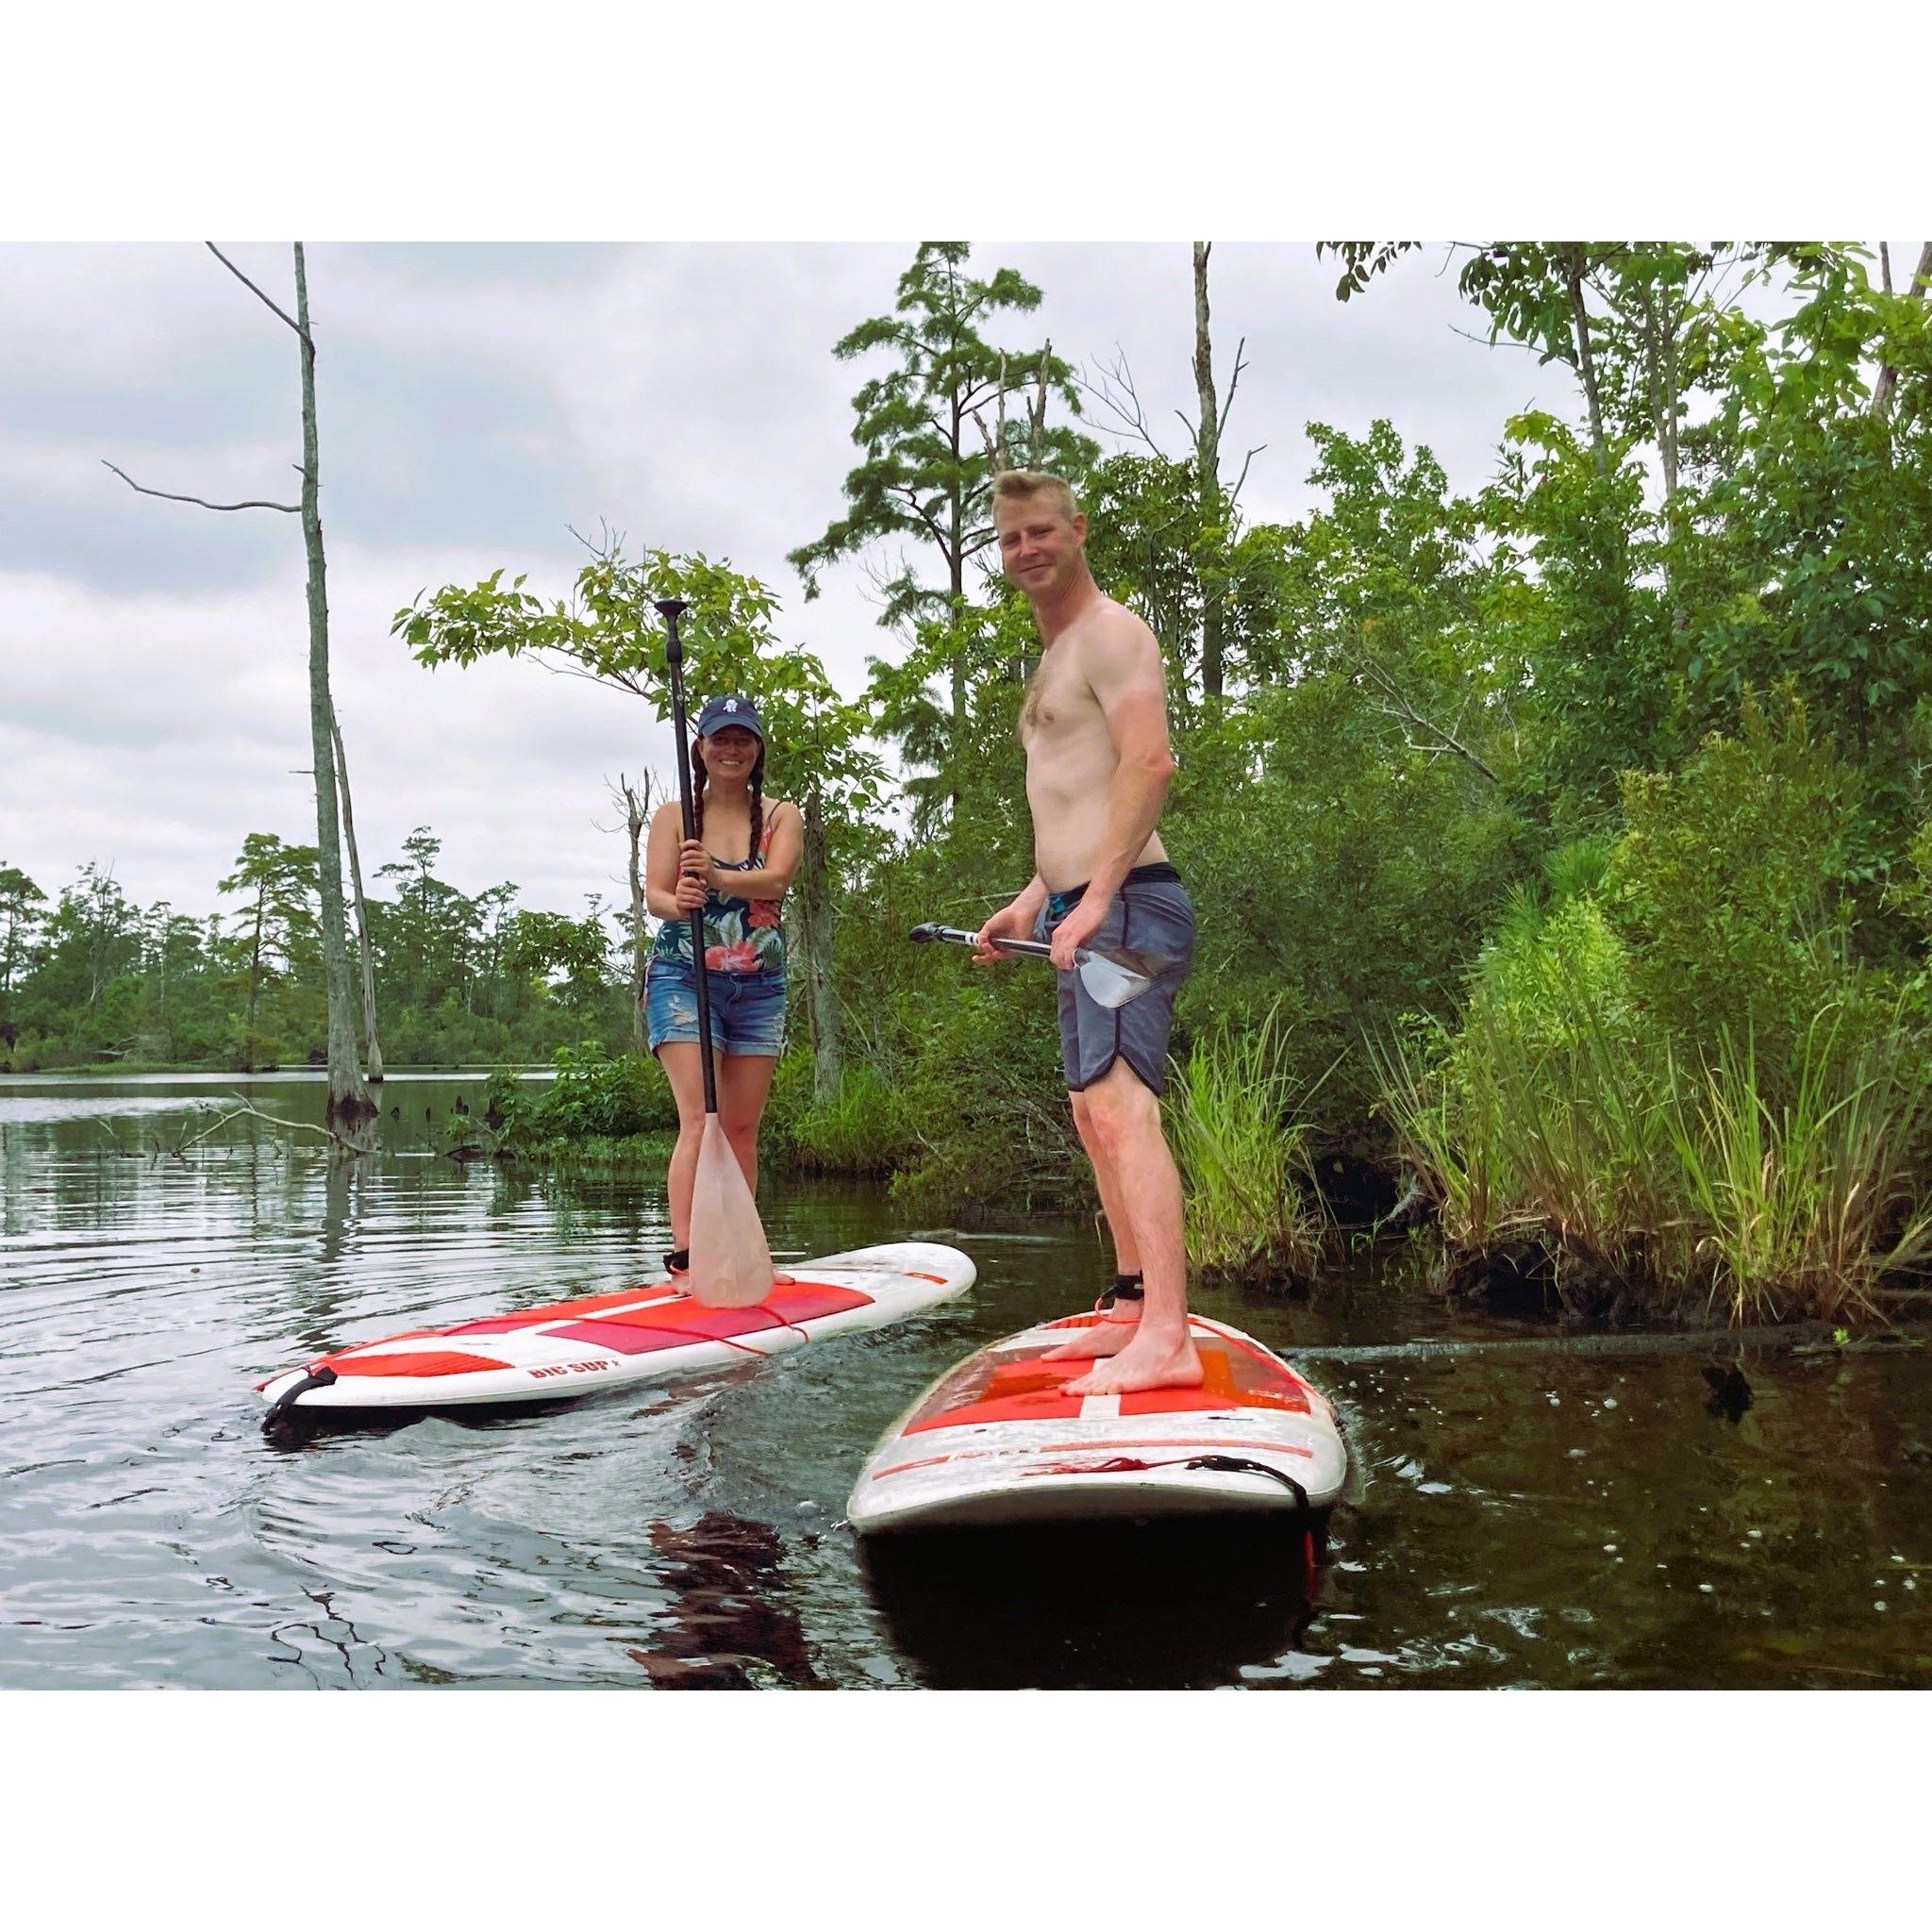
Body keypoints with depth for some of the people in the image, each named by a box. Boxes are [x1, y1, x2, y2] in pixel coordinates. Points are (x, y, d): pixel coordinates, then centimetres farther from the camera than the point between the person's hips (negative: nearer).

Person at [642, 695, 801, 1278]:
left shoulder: (781, 816, 7)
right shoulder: (674, 815, 4)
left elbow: (775, 880, -13)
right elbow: (654, 894, -8)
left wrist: (716, 877, -33)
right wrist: (677, 901, -33)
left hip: (759, 987, 3)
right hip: (684, 978, -3)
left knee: (743, 1129, 6)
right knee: (699, 1120, -15)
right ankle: (685, 1257, -20)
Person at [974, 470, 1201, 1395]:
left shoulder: (1109, 632, -7)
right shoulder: (1055, 656, 25)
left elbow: (1149, 763, -21)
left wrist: (1096, 897, -25)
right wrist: (1034, 899, 24)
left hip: (1125, 903, -11)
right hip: (1082, 910, 11)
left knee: (1122, 1108, -20)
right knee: (1095, 1117, 15)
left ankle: (1166, 1339, -25)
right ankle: (1132, 1308, 24)